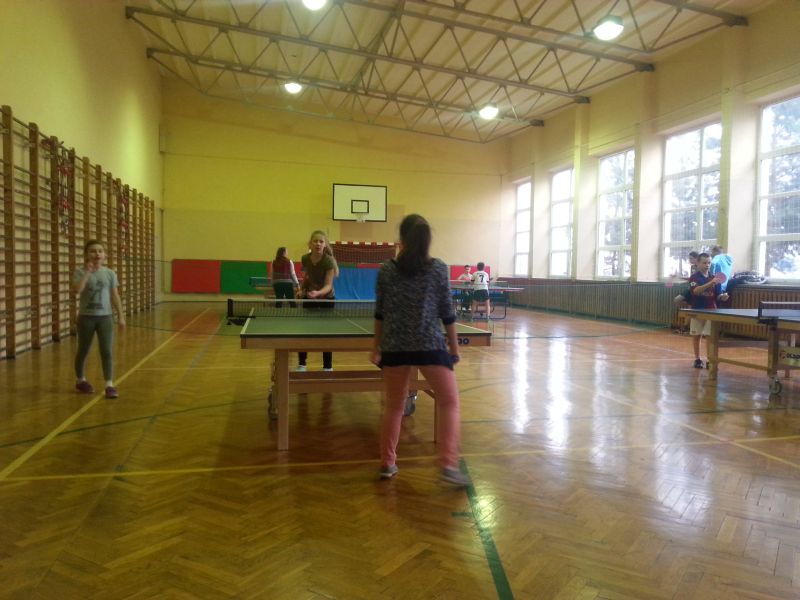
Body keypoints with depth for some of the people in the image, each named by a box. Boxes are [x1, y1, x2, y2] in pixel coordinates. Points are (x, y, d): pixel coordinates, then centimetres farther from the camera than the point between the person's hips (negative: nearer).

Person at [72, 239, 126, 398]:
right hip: (86, 317, -1)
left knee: (106, 352, -4)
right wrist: (87, 272, -22)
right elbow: (77, 290, -23)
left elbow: (115, 296, 5)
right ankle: (80, 380, 33)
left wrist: (120, 316, 3)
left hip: (105, 317, 1)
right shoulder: (81, 272, -6)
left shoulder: (110, 273, 1)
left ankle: (109, 385, -2)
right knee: (83, 351, 14)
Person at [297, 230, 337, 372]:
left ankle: (327, 367, 13)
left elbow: (328, 285, -31)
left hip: (326, 298, -4)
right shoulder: (305, 259, -12)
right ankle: (301, 364, 17)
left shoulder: (328, 261, -26)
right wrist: (302, 289, -7)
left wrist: (317, 293, -49)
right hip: (309, 297, 4)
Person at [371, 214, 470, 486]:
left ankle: (387, 463, 24)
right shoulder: (439, 268, -2)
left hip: (394, 347, 3)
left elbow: (380, 313, 6)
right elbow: (446, 313, -1)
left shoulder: (386, 270, 3)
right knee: (450, 403, 9)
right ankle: (448, 464, 0)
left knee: (394, 406, 16)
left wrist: (376, 346, 16)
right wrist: (454, 346, 9)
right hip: (430, 346, -2)